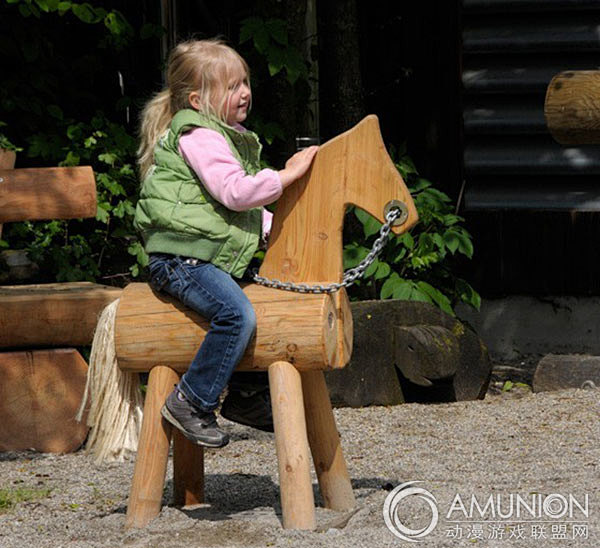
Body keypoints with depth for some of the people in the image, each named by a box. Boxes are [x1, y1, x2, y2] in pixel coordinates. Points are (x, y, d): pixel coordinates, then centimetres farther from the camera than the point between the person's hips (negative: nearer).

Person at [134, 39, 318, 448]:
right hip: (181, 257, -11)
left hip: (217, 257, 11)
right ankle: (191, 401, -21)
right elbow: (234, 191, -23)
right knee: (238, 314, -30)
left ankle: (246, 394, 22)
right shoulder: (197, 136, -11)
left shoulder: (232, 137, 21)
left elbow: (246, 210, 29)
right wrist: (285, 175, -19)